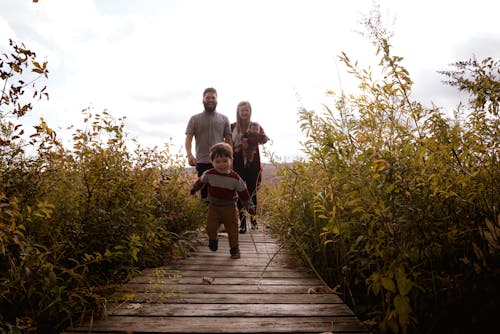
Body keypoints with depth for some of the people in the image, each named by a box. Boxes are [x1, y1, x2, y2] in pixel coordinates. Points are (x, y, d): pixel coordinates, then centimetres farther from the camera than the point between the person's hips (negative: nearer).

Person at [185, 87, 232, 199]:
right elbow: (188, 138, 0)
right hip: (202, 162, -1)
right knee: (204, 191, 4)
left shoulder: (224, 119, 11)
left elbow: (228, 139, 10)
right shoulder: (195, 119, 7)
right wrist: (189, 155, -17)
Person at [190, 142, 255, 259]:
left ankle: (234, 249, 22)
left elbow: (243, 193, -5)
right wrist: (194, 189, 26)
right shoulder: (209, 174, -10)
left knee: (232, 229, 4)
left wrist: (249, 206, -2)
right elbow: (200, 181, 12)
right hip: (214, 207, 1)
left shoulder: (235, 178, -13)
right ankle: (213, 239, 34)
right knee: (210, 228, 0)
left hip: (230, 208, -1)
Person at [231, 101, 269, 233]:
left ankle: (253, 219, 23)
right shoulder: (232, 127, 7)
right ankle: (242, 222, 3)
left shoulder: (255, 126, 5)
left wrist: (251, 134, -30)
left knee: (252, 191, 6)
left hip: (252, 163, 0)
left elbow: (264, 138, -12)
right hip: (238, 164, 0)